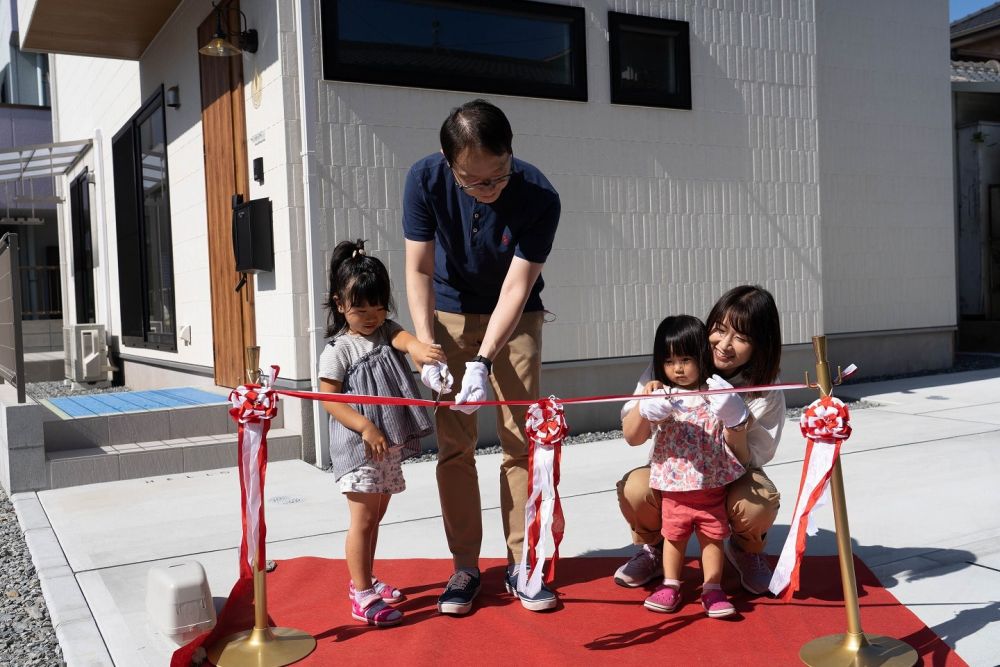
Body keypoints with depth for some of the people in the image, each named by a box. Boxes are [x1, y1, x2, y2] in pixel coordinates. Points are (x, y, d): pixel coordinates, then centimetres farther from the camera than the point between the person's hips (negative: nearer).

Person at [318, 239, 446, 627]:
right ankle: (362, 596, 3)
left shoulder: (386, 332, 6)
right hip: (358, 448, -7)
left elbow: (402, 337, -16)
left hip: (390, 446, 7)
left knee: (376, 516, 17)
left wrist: (418, 348, -40)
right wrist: (365, 427, -23)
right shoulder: (338, 350, -9)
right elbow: (328, 399, -13)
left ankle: (364, 581, 31)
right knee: (363, 519, -4)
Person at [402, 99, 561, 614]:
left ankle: (520, 563, 8)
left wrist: (483, 362, -34)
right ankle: (465, 566, 9)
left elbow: (516, 288, -26)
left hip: (514, 318, -1)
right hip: (449, 314, 1)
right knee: (454, 444, -1)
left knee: (521, 439, -3)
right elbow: (418, 269, -16)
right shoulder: (425, 179, -22)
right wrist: (426, 347, -26)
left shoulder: (539, 196, -27)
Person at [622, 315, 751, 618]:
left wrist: (734, 423, -21)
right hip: (673, 487, 1)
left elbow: (738, 449, 0)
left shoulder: (717, 395, -4)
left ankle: (712, 589, 23)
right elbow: (632, 437, -10)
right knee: (673, 536, 13)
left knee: (713, 536, 10)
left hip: (712, 486, 0)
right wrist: (643, 405, -25)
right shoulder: (660, 397, -4)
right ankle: (670, 585, 27)